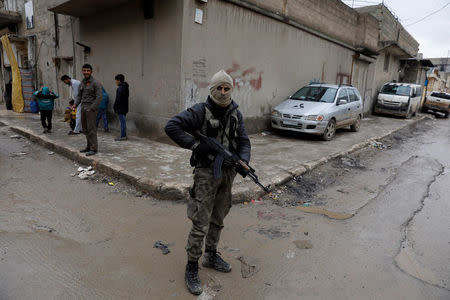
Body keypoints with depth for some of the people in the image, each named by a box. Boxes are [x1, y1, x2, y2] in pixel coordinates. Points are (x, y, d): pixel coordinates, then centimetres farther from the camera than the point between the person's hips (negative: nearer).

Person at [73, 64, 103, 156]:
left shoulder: (95, 83, -7)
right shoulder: (82, 83, 16)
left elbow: (99, 97, -13)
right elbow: (79, 95, 20)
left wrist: (91, 108, -17)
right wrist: (76, 104, 2)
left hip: (91, 109, -7)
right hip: (83, 109, 7)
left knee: (91, 129, -8)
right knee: (85, 129, 10)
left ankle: (94, 148, -2)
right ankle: (89, 146, 20)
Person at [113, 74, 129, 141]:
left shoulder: (120, 88, -16)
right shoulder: (126, 87, 13)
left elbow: (118, 99, -18)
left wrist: (115, 108, -8)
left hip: (121, 108, -10)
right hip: (124, 108, 10)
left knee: (122, 122, -6)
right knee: (123, 122, 14)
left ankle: (123, 136, -2)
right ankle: (124, 135, 20)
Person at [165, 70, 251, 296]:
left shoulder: (235, 114, 7)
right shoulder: (201, 111, -12)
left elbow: (243, 141, 8)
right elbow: (171, 126, -17)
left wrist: (243, 161, -11)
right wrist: (194, 144, -21)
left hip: (228, 173, 6)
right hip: (206, 173, -6)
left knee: (218, 219, 19)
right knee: (200, 224, -2)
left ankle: (211, 256, 38)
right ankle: (191, 267, 15)